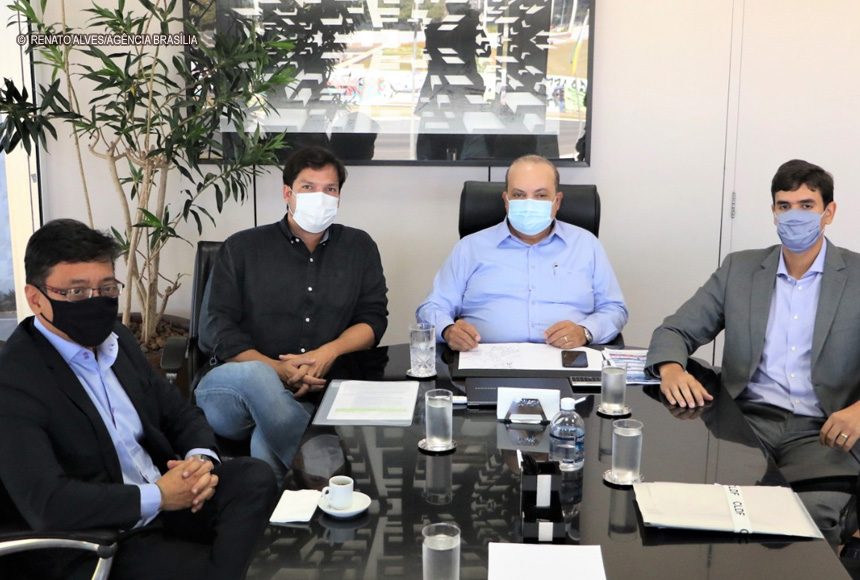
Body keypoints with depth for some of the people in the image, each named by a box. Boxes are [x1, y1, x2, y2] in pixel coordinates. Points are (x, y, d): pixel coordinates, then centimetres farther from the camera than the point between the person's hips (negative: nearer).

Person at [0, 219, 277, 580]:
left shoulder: (115, 339, 7)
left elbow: (178, 412, 14)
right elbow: (45, 504, -27)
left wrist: (201, 457, -9)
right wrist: (157, 496, -22)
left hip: (166, 501, 8)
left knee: (255, 477, -14)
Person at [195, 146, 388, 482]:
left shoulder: (359, 247, 16)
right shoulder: (242, 248, 9)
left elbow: (373, 319, 10)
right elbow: (218, 330, 1)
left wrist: (330, 352, -11)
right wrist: (280, 370, -14)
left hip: (324, 391, 0)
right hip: (237, 387, 0)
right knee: (255, 374, -37)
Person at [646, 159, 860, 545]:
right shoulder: (740, 269, 12)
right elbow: (675, 330, 8)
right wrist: (671, 369, -16)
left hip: (822, 431, -2)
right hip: (747, 420, 2)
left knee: (815, 511, -31)